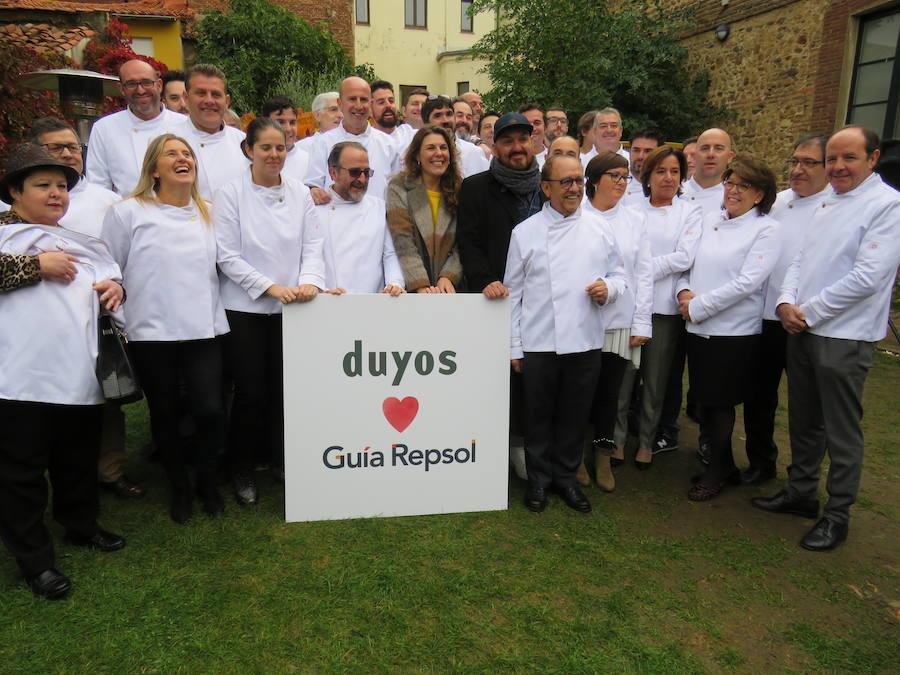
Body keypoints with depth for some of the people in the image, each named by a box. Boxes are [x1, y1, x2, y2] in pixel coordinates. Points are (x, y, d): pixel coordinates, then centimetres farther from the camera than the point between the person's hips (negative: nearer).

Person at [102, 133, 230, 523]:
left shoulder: (209, 213, 12)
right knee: (165, 415, 9)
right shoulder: (128, 212, 0)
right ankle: (179, 488, 30)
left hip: (204, 330, 2)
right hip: (151, 334, -2)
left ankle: (207, 482, 20)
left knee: (210, 411, -6)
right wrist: (120, 322, 0)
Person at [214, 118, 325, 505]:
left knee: (284, 388, 7)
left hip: (291, 307, 3)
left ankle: (280, 460, 27)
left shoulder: (300, 193, 6)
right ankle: (240, 470, 22)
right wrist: (271, 287, -17)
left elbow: (313, 245, 3)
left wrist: (309, 280, -16)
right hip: (245, 308, -2)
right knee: (251, 391, 2)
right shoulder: (230, 194, -3)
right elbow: (227, 256, -8)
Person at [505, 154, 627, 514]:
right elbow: (513, 292, 1)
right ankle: (538, 478, 28)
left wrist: (609, 288, -10)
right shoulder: (525, 232, 0)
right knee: (539, 414, 10)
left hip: (586, 340, 2)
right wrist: (514, 346, 0)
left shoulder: (598, 229, 6)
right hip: (539, 342, -2)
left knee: (575, 414, 12)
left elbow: (619, 274, 14)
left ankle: (565, 476, 31)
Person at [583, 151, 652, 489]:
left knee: (612, 391, 9)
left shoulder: (636, 219, 8)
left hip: (620, 321, 2)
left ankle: (603, 456, 24)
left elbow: (644, 273, 6)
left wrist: (641, 323, 1)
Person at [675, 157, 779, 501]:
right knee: (704, 399, 12)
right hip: (698, 329, 5)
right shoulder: (709, 221, 10)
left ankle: (716, 471, 25)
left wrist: (698, 307, -16)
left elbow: (747, 282, -16)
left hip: (734, 331, -5)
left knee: (720, 402, 5)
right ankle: (723, 464, 32)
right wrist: (684, 291, -7)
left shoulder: (766, 229, -6)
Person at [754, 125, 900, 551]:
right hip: (802, 329, 7)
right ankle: (801, 492, 34)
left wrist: (809, 311, -13)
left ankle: (837, 514, 19)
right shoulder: (827, 204, 14)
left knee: (841, 431, 4)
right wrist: (786, 302, -4)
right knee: (803, 420, 18)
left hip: (844, 336, -7)